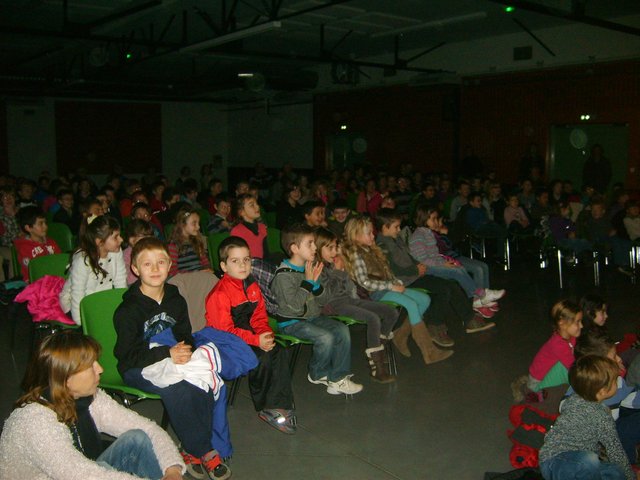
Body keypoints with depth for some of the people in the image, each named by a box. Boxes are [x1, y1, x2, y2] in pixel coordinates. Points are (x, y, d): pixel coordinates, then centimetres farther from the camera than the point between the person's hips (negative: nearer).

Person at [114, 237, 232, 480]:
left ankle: (193, 450, -12)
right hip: (137, 369, -5)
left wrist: (184, 351, -14)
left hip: (172, 360, 5)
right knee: (177, 388, -34)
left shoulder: (176, 300, 6)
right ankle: (205, 452, -19)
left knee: (207, 383, -25)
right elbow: (129, 355, -17)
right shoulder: (127, 310, -11)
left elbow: (185, 336, 12)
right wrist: (168, 353, -28)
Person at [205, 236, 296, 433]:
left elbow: (259, 316, 10)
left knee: (279, 351, -13)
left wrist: (266, 335, -11)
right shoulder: (220, 294, -18)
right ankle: (264, 407, -4)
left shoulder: (252, 286, 6)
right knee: (262, 357, -25)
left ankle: (279, 405, -7)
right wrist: (256, 340, -26)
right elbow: (225, 330, -21)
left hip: (249, 335, 7)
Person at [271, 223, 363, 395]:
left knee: (342, 330, -12)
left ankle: (338, 378, -6)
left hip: (313, 317, 8)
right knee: (326, 337, -27)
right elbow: (295, 306, -25)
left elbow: (322, 301, 9)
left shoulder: (310, 268, 8)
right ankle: (318, 374, 1)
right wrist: (308, 281, -20)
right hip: (291, 322, -8)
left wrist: (316, 282, -9)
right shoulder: (283, 274, -16)